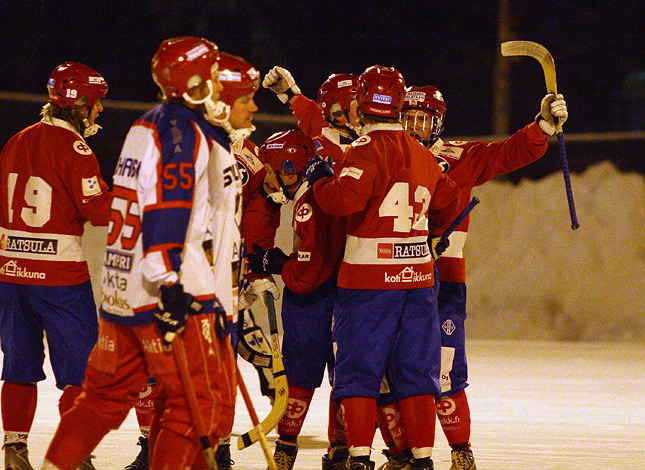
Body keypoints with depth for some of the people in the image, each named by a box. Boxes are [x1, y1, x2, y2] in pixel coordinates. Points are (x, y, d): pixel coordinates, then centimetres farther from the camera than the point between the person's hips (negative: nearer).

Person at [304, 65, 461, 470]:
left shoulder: (368, 148, -10)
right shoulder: (423, 155, 11)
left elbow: (344, 199, -22)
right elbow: (448, 203, 22)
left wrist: (321, 179, -3)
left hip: (370, 279, -5)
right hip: (418, 276, 5)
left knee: (358, 373, 1)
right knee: (415, 372, 9)